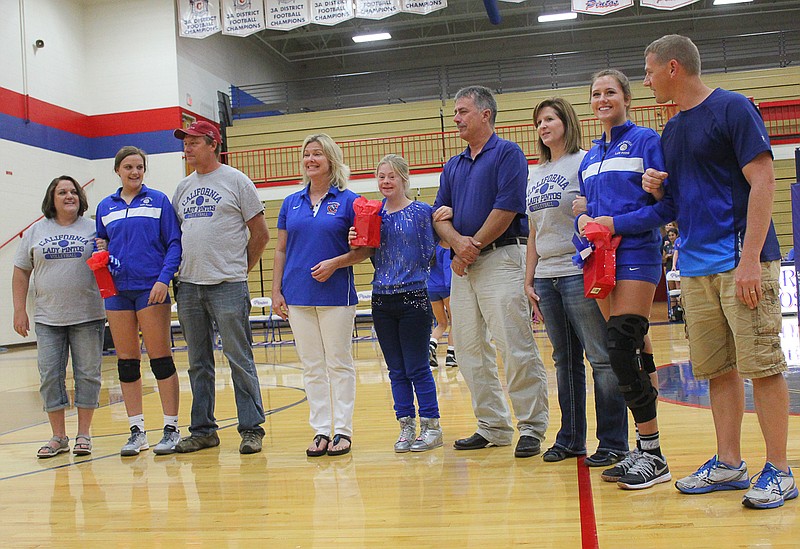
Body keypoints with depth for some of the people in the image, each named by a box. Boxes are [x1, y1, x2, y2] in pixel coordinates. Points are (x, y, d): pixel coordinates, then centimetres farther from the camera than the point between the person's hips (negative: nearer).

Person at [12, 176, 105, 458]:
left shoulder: (93, 229, 6)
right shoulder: (35, 232, 10)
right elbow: (21, 273, 10)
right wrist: (19, 310, 4)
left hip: (88, 316, -1)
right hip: (48, 319, 2)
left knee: (87, 374, 1)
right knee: (50, 375, 2)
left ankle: (84, 434, 12)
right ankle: (58, 437, 13)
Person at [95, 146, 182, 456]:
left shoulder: (158, 200, 3)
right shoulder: (105, 207, 14)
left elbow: (174, 243, -2)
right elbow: (101, 245, 22)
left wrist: (164, 279, -14)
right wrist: (100, 251, -2)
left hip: (151, 288, -4)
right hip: (117, 290, 4)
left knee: (160, 358, -3)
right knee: (126, 362, 6)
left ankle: (171, 429, 5)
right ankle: (136, 431, 15)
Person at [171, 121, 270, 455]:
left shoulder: (236, 181, 0)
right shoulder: (182, 188, 15)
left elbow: (260, 234, 0)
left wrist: (240, 268, 2)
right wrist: (178, 271, 10)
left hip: (228, 286, -6)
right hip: (188, 287, 6)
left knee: (239, 360, -2)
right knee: (198, 364, 11)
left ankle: (251, 429, 6)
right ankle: (203, 430, 20)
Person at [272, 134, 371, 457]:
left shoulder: (348, 201, -1)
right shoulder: (291, 203, 11)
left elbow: (365, 249, -2)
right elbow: (280, 250, 12)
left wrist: (335, 263, -17)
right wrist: (276, 291, 6)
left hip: (336, 295, -4)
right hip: (298, 297, 4)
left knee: (339, 363, 3)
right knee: (311, 366, 8)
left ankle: (342, 430, 11)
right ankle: (320, 431, 16)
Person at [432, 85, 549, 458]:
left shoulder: (508, 154, -1)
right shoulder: (453, 166, 20)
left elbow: (507, 208, -12)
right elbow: (440, 214, 12)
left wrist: (474, 246, -9)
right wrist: (458, 242, -8)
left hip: (501, 257, -8)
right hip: (463, 266, 8)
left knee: (516, 348, -9)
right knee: (469, 350, 8)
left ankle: (532, 427, 0)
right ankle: (493, 426, 17)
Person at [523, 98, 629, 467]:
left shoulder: (584, 162, -2)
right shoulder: (536, 174, 17)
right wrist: (529, 280, 15)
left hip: (579, 273, -7)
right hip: (547, 276, 7)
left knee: (601, 358, -2)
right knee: (565, 360, 12)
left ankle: (613, 443, 6)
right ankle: (571, 439, 21)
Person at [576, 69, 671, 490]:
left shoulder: (645, 141, -1)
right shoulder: (590, 157, 20)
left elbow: (666, 204, -9)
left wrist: (616, 223, -16)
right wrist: (584, 221, -1)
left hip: (637, 254, -7)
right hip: (602, 257, 7)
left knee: (621, 349, -16)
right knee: (634, 350, 9)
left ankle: (653, 457, -6)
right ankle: (644, 448, 15)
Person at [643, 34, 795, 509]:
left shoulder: (732, 108, -5)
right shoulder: (671, 131, 18)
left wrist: (750, 259, -19)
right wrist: (657, 187, 2)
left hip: (740, 261, -7)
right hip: (695, 267, 8)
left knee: (761, 366, -3)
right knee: (717, 369, 10)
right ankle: (729, 464, 19)